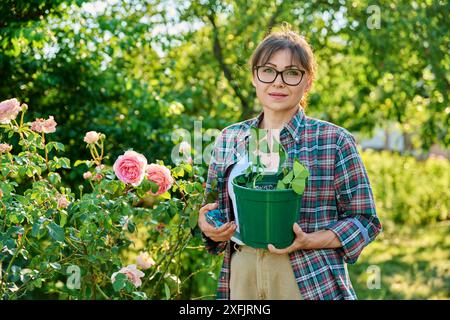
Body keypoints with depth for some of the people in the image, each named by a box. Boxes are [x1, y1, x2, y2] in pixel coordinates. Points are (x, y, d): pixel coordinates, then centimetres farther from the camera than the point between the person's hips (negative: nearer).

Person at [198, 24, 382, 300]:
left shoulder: (334, 141, -5)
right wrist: (210, 227, -6)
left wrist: (308, 241, -18)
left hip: (313, 284, -3)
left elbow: (364, 220, -3)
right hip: (241, 279, 3)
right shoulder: (229, 140, 6)